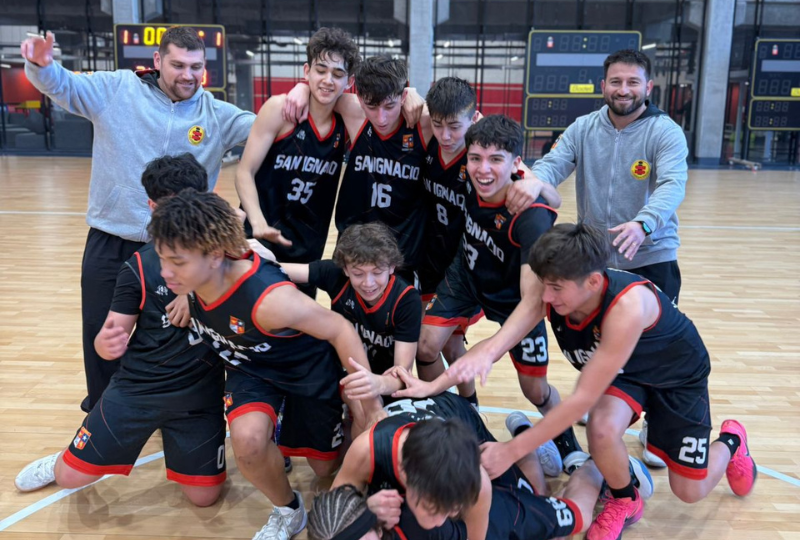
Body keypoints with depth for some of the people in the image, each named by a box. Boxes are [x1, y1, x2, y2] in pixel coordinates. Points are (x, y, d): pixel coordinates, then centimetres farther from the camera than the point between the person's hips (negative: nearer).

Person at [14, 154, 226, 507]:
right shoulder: (139, 268, -9)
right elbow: (113, 338, -7)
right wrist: (106, 342, -31)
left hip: (200, 391, 1)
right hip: (139, 386, 0)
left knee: (204, 496, 2)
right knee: (71, 477, 3)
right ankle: (64, 460, 42)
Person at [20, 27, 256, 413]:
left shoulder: (217, 114, -2)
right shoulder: (117, 90, -4)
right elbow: (62, 85, -4)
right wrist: (41, 66, -27)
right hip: (109, 244, 1)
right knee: (100, 332, 15)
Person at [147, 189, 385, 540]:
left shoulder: (268, 298, -43)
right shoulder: (194, 276, -24)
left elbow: (340, 330, -31)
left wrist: (371, 404, -26)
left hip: (308, 367, -3)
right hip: (251, 369, 4)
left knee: (326, 468, 13)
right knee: (248, 439, -29)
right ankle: (287, 512, 3)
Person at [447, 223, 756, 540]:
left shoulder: (627, 305, -44)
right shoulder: (549, 289, -29)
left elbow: (585, 397, -43)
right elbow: (502, 338, -38)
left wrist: (512, 450, -42)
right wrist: (484, 353, -63)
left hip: (678, 374, -3)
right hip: (623, 371, 3)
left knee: (689, 491, 1)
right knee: (602, 429, -29)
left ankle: (730, 439, 36)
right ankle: (625, 502, 6)